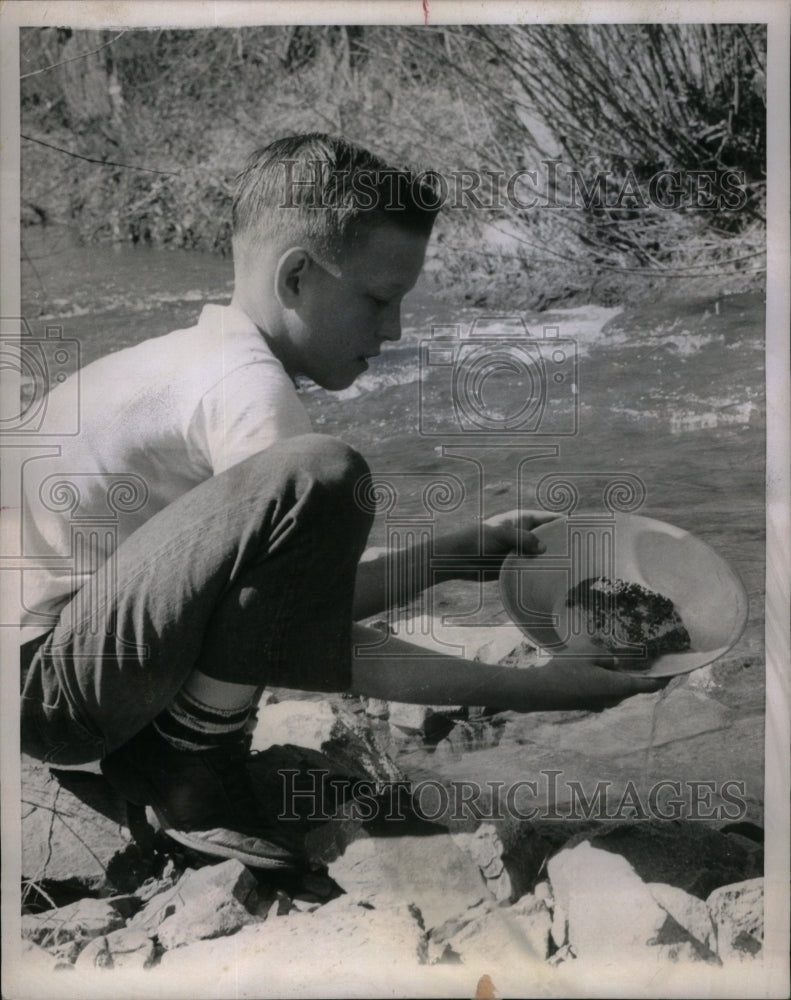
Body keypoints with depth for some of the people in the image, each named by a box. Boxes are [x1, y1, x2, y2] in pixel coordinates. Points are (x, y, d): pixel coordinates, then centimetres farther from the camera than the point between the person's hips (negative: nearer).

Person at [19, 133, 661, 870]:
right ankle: (195, 765, -9)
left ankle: (144, 748, 11)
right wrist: (534, 691, -17)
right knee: (320, 477, -29)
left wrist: (466, 549, 8)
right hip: (39, 685, -10)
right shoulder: (245, 385, -21)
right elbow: (332, 658, -23)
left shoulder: (207, 350, 9)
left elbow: (312, 604, 12)